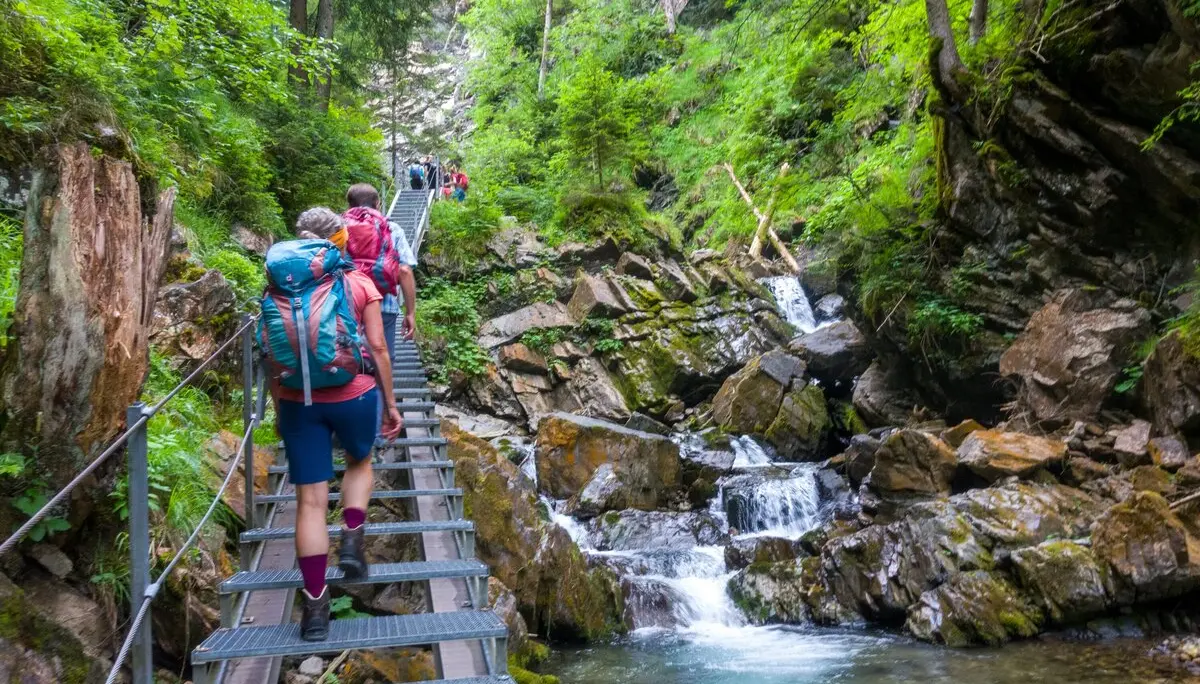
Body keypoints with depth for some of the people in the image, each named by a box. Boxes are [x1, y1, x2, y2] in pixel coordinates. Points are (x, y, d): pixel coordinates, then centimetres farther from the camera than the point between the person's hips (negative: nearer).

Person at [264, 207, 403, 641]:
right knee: (359, 462, 31)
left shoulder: (278, 288, 2)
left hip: (298, 402, 1)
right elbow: (377, 349, -3)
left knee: (311, 500, 6)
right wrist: (390, 403, 6)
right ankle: (352, 541, 14)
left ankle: (315, 606, 10)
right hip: (353, 396, -1)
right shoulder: (359, 284, -2)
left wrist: (278, 408, 15)